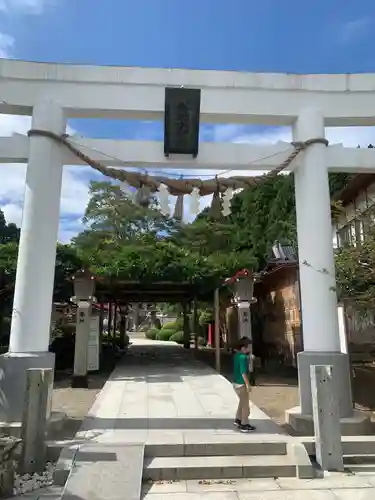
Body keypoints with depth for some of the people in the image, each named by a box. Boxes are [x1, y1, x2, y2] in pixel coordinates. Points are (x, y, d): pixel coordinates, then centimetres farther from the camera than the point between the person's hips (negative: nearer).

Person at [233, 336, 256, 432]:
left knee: (242, 402, 24)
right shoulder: (243, 357, -23)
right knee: (245, 404, 5)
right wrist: (248, 385, -21)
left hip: (236, 382, 9)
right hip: (241, 383, -9)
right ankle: (244, 425, 14)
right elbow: (243, 372, -25)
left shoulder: (237, 355, 5)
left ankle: (238, 420, 34)